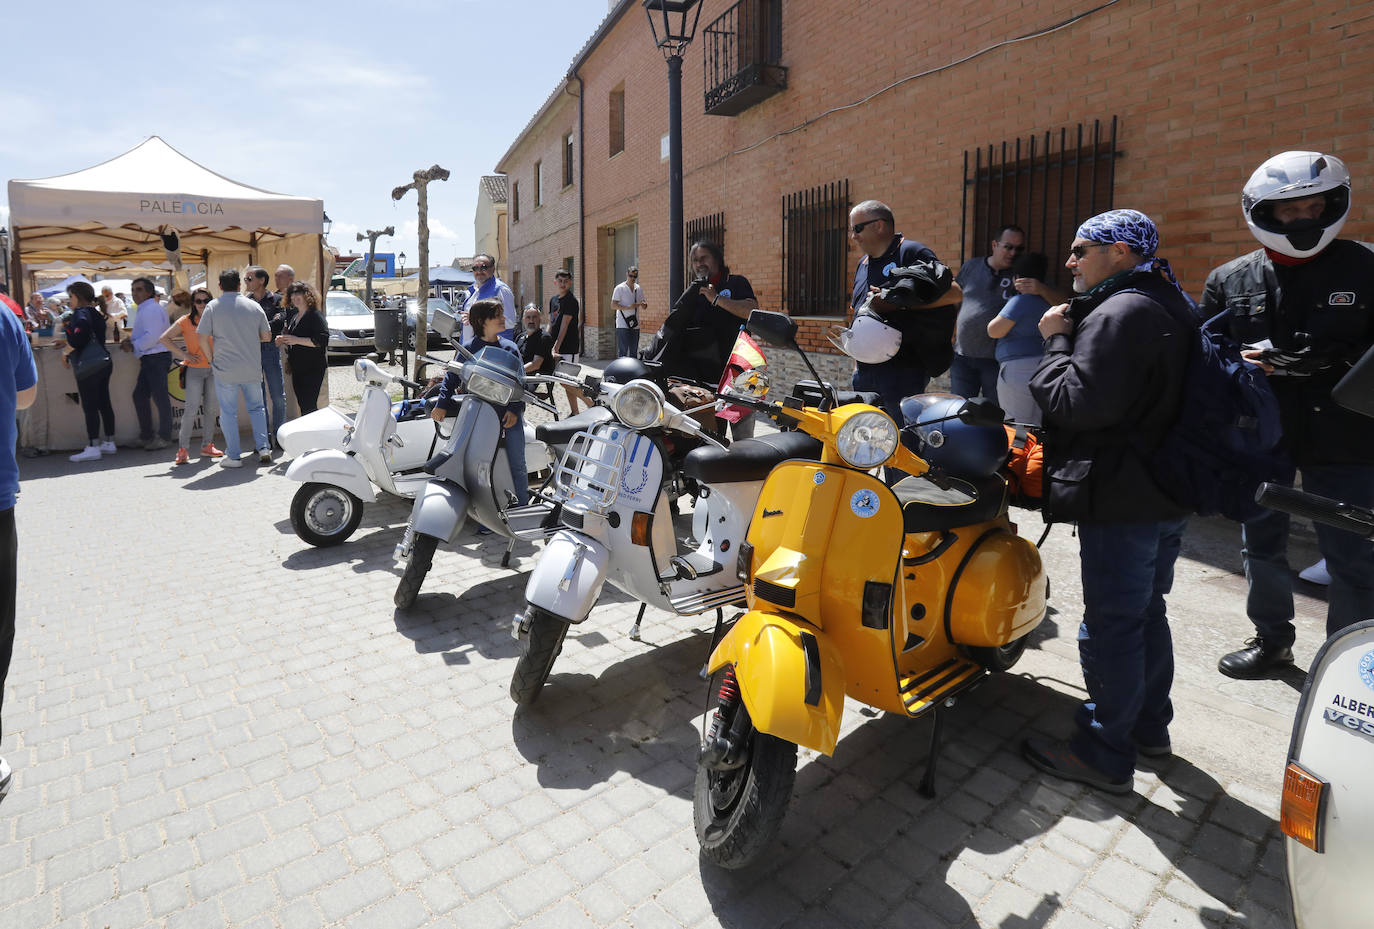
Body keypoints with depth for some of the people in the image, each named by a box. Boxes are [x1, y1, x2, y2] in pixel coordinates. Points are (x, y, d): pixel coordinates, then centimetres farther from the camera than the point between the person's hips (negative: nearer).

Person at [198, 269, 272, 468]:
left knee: (228, 412, 5)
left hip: (225, 369, -2)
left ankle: (233, 456, 7)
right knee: (256, 407, 15)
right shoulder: (254, 306, 3)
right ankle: (263, 447, 6)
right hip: (252, 368, 2)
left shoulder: (213, 307, -3)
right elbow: (266, 336, 6)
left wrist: (211, 359, 6)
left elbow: (203, 338, -7)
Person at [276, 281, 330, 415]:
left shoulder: (316, 316, -8)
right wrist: (282, 341, 6)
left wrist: (297, 340, -22)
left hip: (313, 369, -8)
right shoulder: (293, 316, 17)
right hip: (297, 368, 8)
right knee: (302, 404, 10)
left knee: (308, 405, -13)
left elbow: (322, 340, -20)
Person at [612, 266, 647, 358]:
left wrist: (644, 304, -8)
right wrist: (628, 307, -22)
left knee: (634, 352, 10)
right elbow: (613, 306, -9)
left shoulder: (639, 289, 12)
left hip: (635, 325, 6)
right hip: (623, 325, -6)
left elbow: (644, 307, 18)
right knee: (623, 352, -8)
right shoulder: (619, 288, -4)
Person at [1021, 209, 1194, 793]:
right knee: (1146, 615, 21)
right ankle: (1149, 725, 37)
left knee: (1110, 626, -1)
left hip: (1121, 503, -11)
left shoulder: (1121, 313, -18)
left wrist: (1057, 341, -10)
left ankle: (1104, 755, 11)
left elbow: (1078, 402, -25)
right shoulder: (1167, 307, 16)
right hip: (1164, 495, 11)